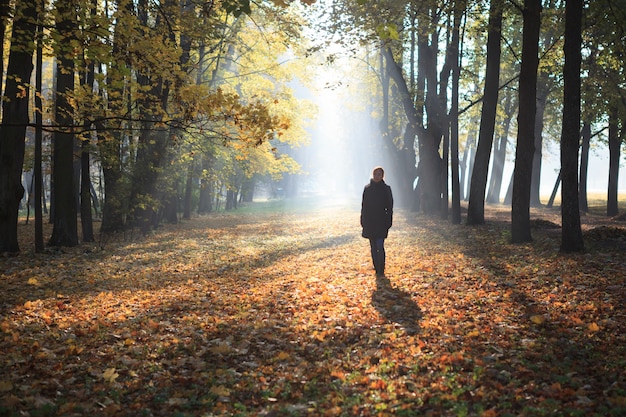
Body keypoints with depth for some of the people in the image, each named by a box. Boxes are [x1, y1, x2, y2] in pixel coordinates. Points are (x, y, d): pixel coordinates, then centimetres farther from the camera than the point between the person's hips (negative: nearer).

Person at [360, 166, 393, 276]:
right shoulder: (367, 188, 5)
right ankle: (377, 268, 18)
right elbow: (364, 205, 9)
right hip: (369, 222, 3)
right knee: (373, 247, 9)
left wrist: (388, 222, -6)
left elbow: (389, 207, -1)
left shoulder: (386, 189, -2)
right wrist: (363, 222, 6)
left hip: (381, 222, -3)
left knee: (380, 247, -10)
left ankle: (381, 270, -4)